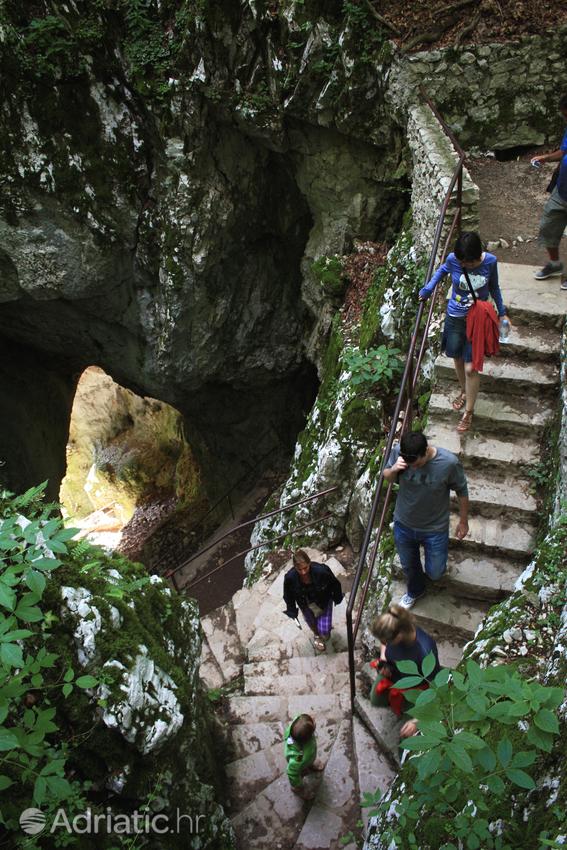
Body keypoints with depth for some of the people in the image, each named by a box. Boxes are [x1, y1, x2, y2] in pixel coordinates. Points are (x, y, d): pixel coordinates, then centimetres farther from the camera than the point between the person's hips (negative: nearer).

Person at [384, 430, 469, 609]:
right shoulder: (397, 452, -24)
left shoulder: (449, 462, -31)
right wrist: (394, 469, -28)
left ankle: (437, 556, 49)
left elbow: (462, 492, -11)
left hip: (435, 529, -2)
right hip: (404, 524, 2)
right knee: (408, 566, 25)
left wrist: (463, 522, 0)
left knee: (435, 573, 15)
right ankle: (415, 591, 57)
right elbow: (387, 477, -4)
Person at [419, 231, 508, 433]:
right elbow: (443, 270, 8)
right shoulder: (453, 259, -18)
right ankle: (464, 392, 49)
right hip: (455, 318, 2)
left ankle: (468, 412, 14)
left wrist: (501, 312, 8)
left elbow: (494, 287, 1)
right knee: (458, 359, 20)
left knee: (470, 368, -3)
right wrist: (428, 288, -1)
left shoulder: (490, 261, -18)